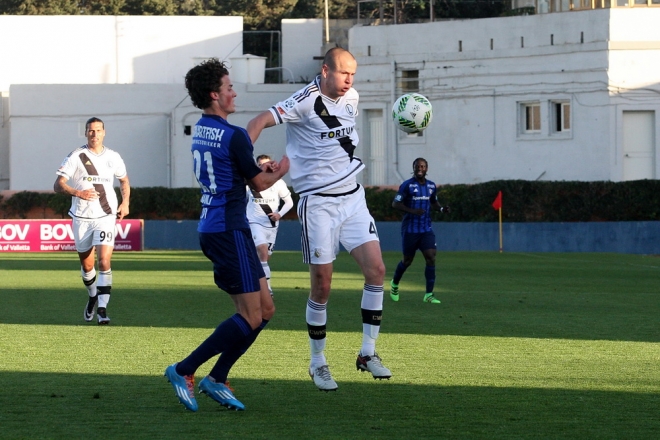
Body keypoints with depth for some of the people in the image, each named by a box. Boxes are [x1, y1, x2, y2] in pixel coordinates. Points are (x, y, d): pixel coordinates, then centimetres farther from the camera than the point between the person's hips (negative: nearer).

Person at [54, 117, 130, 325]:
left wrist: (125, 202, 10)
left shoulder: (113, 157, 6)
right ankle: (92, 296, 40)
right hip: (81, 217, 0)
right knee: (87, 265, 12)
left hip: (106, 216, 0)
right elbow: (58, 185, -8)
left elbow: (124, 180, 25)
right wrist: (78, 193, -25)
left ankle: (102, 308, -15)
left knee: (104, 261, -16)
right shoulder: (76, 157, -3)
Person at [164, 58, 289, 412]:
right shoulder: (233, 136, -15)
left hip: (212, 229, 10)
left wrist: (263, 168, 19)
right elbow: (260, 183, -4)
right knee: (250, 317, -7)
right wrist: (280, 171, 15)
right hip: (228, 230, -10)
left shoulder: (200, 130, 12)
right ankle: (184, 371, -4)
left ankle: (216, 379, 11)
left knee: (265, 309, 11)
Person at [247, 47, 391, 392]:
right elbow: (259, 122, -23)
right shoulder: (306, 102, -14)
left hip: (352, 198, 6)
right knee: (321, 285, -3)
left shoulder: (351, 98, 8)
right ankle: (318, 364, 13)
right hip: (317, 204, -6)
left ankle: (368, 353, 4)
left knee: (376, 269, -7)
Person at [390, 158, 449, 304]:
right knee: (407, 260, 7)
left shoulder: (431, 186, 8)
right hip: (410, 230, -4)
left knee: (431, 258, -12)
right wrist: (412, 211, -24)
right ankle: (394, 284, 36)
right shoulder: (407, 185, -8)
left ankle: (429, 294, -11)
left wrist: (441, 209, 2)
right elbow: (395, 204, -10)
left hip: (426, 229, 4)